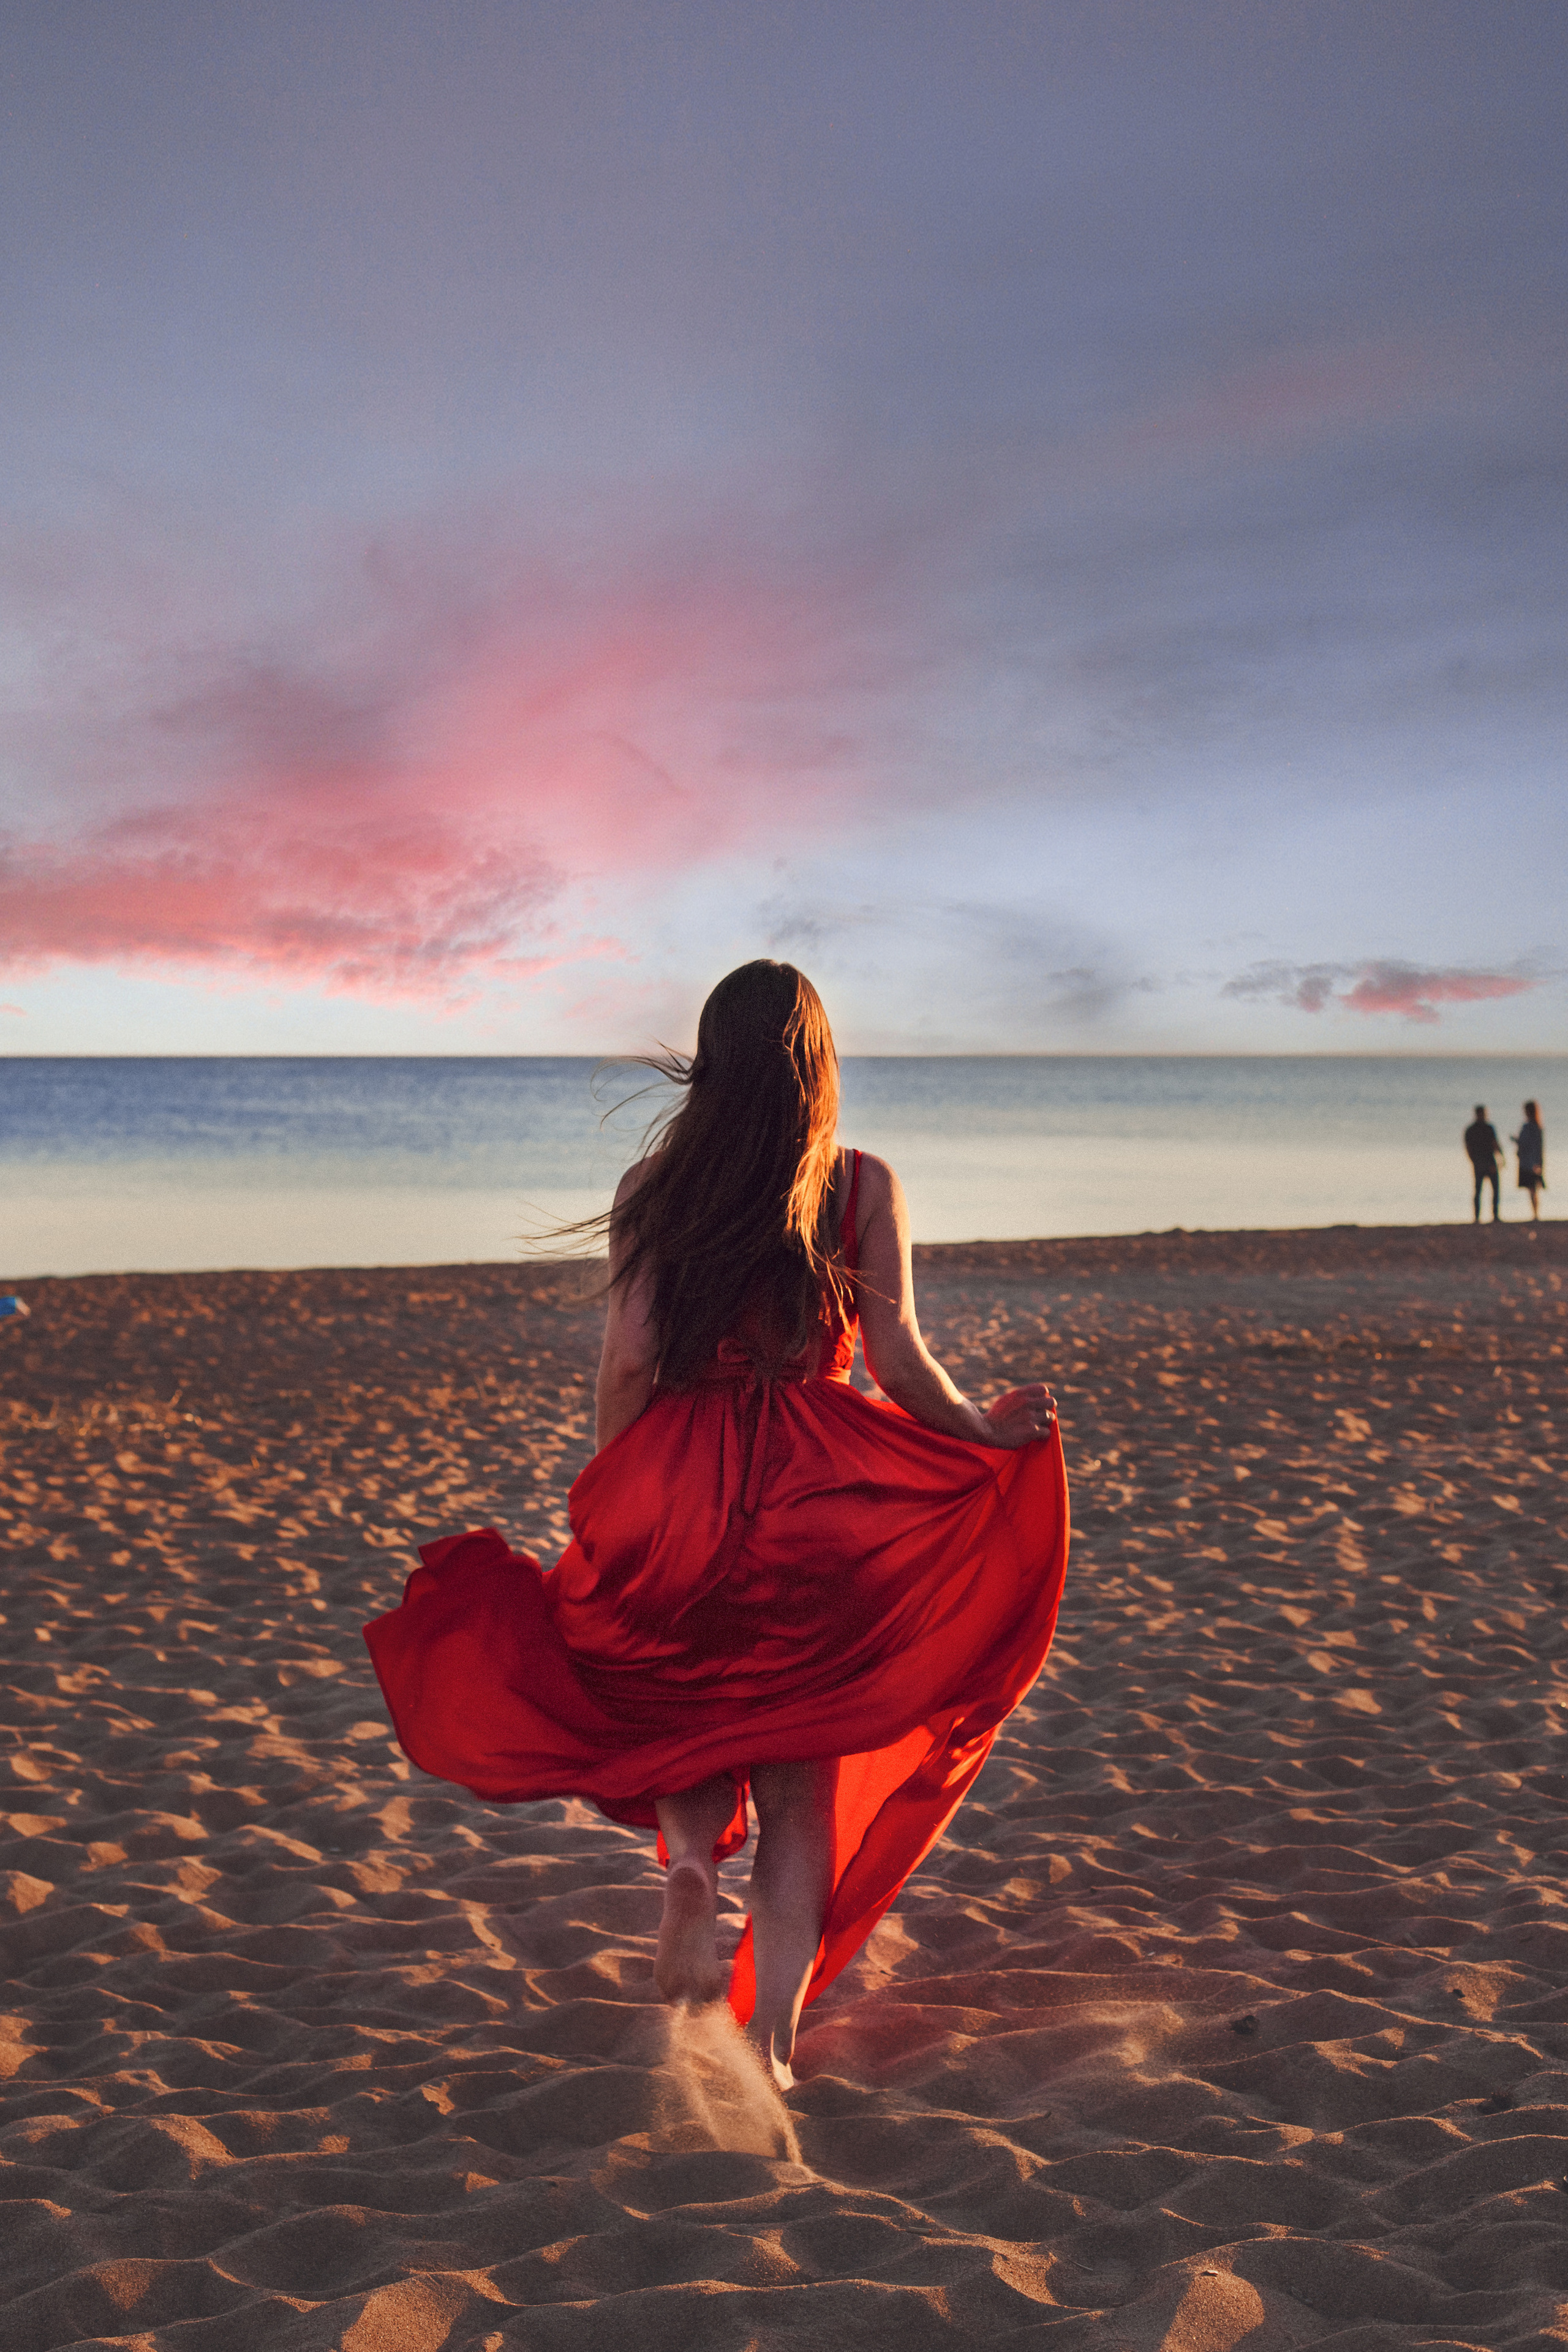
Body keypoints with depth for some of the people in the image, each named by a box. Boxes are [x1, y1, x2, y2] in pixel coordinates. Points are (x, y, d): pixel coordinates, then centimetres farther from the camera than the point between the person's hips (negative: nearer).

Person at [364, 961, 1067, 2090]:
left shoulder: (655, 1185, 3)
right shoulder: (865, 1185, 1)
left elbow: (628, 1364, -2)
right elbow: (901, 1363, -3)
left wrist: (608, 1507, 10)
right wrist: (987, 1430, 14)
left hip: (680, 1486, 1)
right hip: (821, 1493, 0)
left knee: (680, 1694, 25)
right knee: (801, 1787, 9)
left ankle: (691, 1854, -6)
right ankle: (773, 2045, 6)